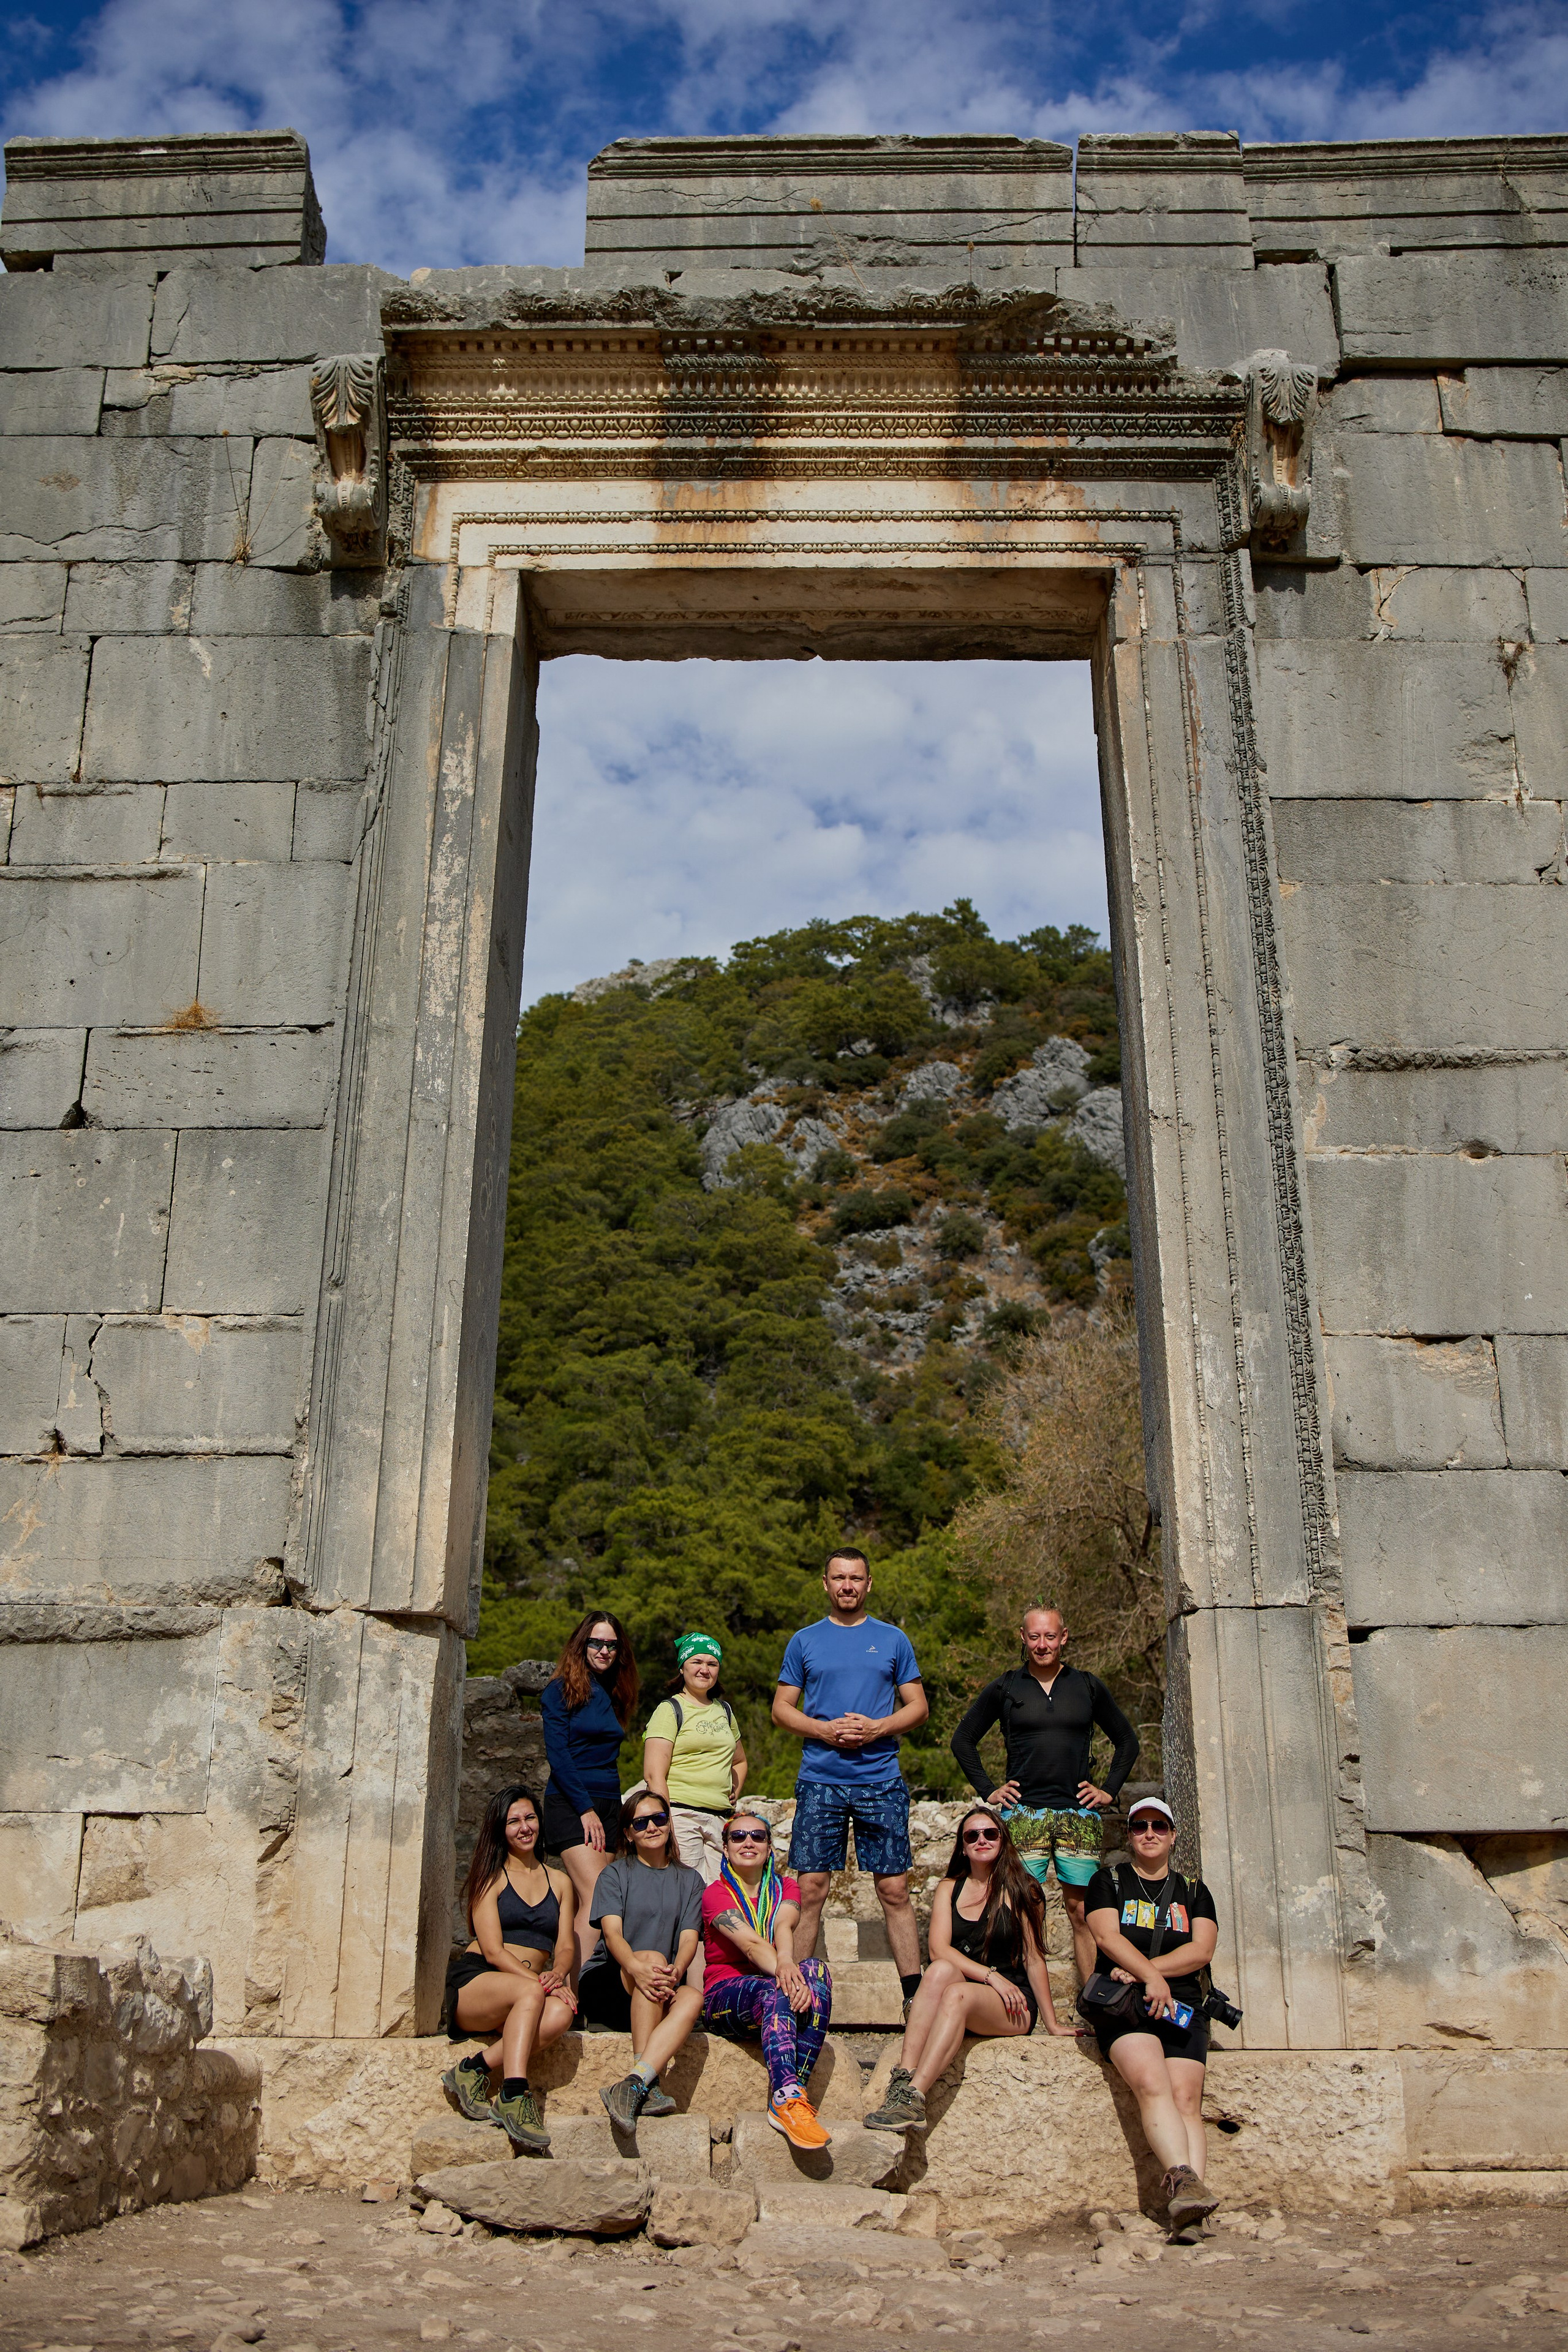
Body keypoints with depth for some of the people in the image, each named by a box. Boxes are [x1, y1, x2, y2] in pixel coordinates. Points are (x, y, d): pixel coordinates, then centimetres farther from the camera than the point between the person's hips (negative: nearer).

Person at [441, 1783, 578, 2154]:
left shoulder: (559, 1882, 20)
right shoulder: (491, 1877, 7)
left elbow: (566, 1946, 10)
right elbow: (493, 1950, -4)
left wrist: (557, 1975, -15)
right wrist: (538, 1982, -20)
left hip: (532, 1989, 3)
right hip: (473, 1981, -3)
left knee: (561, 2012, -33)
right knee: (530, 1994, -37)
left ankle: (476, 2068, -27)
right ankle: (514, 2096, -43)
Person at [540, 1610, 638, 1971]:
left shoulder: (613, 1695, 16)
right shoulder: (561, 1690, -3)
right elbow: (557, 1754, -9)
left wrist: (611, 1812, 9)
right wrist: (585, 1808, -12)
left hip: (607, 1805, 6)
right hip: (569, 1805, -6)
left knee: (588, 1905, -1)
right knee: (597, 1899, -17)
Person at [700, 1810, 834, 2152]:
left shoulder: (785, 1890, 12)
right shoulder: (715, 1894, 0)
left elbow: (784, 1928, -14)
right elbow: (751, 1944, -19)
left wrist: (786, 1963, -37)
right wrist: (781, 1970, -39)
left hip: (772, 1987, 3)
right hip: (725, 1994, -3)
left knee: (816, 1970, -29)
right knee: (776, 1993, -36)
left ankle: (791, 2094, -36)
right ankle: (788, 2099, -51)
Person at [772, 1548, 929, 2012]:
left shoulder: (893, 1640, 9)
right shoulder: (805, 1641, 9)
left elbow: (918, 1707, 9)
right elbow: (782, 1708, 9)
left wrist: (876, 1728, -8)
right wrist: (824, 1730, -8)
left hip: (882, 1781, 0)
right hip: (820, 1781, 0)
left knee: (894, 1890, 0)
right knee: (810, 1889, -1)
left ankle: (914, 1992, 5)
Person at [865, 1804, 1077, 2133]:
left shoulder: (1022, 1891, 5)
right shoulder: (949, 1888, 11)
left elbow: (1034, 1959, 6)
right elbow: (939, 1949, -2)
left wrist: (1052, 2023, 0)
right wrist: (991, 1976, -15)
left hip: (1012, 2007, -2)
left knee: (957, 1994, -35)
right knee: (941, 1970, -33)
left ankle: (914, 2097, -46)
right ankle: (901, 2081, -44)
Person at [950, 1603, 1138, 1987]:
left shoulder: (1088, 1687, 10)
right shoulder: (1004, 1688, 6)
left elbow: (1127, 1741, 20)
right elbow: (963, 1741, 14)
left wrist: (1108, 1791, 10)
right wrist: (988, 1791, 6)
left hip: (1079, 1814, 1)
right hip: (1022, 1813, -1)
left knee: (1083, 1912, 0)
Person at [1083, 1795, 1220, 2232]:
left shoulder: (1193, 1891, 21)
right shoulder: (1108, 1882, 16)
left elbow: (1202, 1950, 6)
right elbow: (1107, 1936, -1)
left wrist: (1143, 1970, -6)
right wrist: (1152, 1976, -16)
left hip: (1182, 2003, 2)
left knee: (1186, 2100, -20)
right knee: (1151, 2084, -29)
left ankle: (1186, 2194, -34)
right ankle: (1183, 2179, -43)